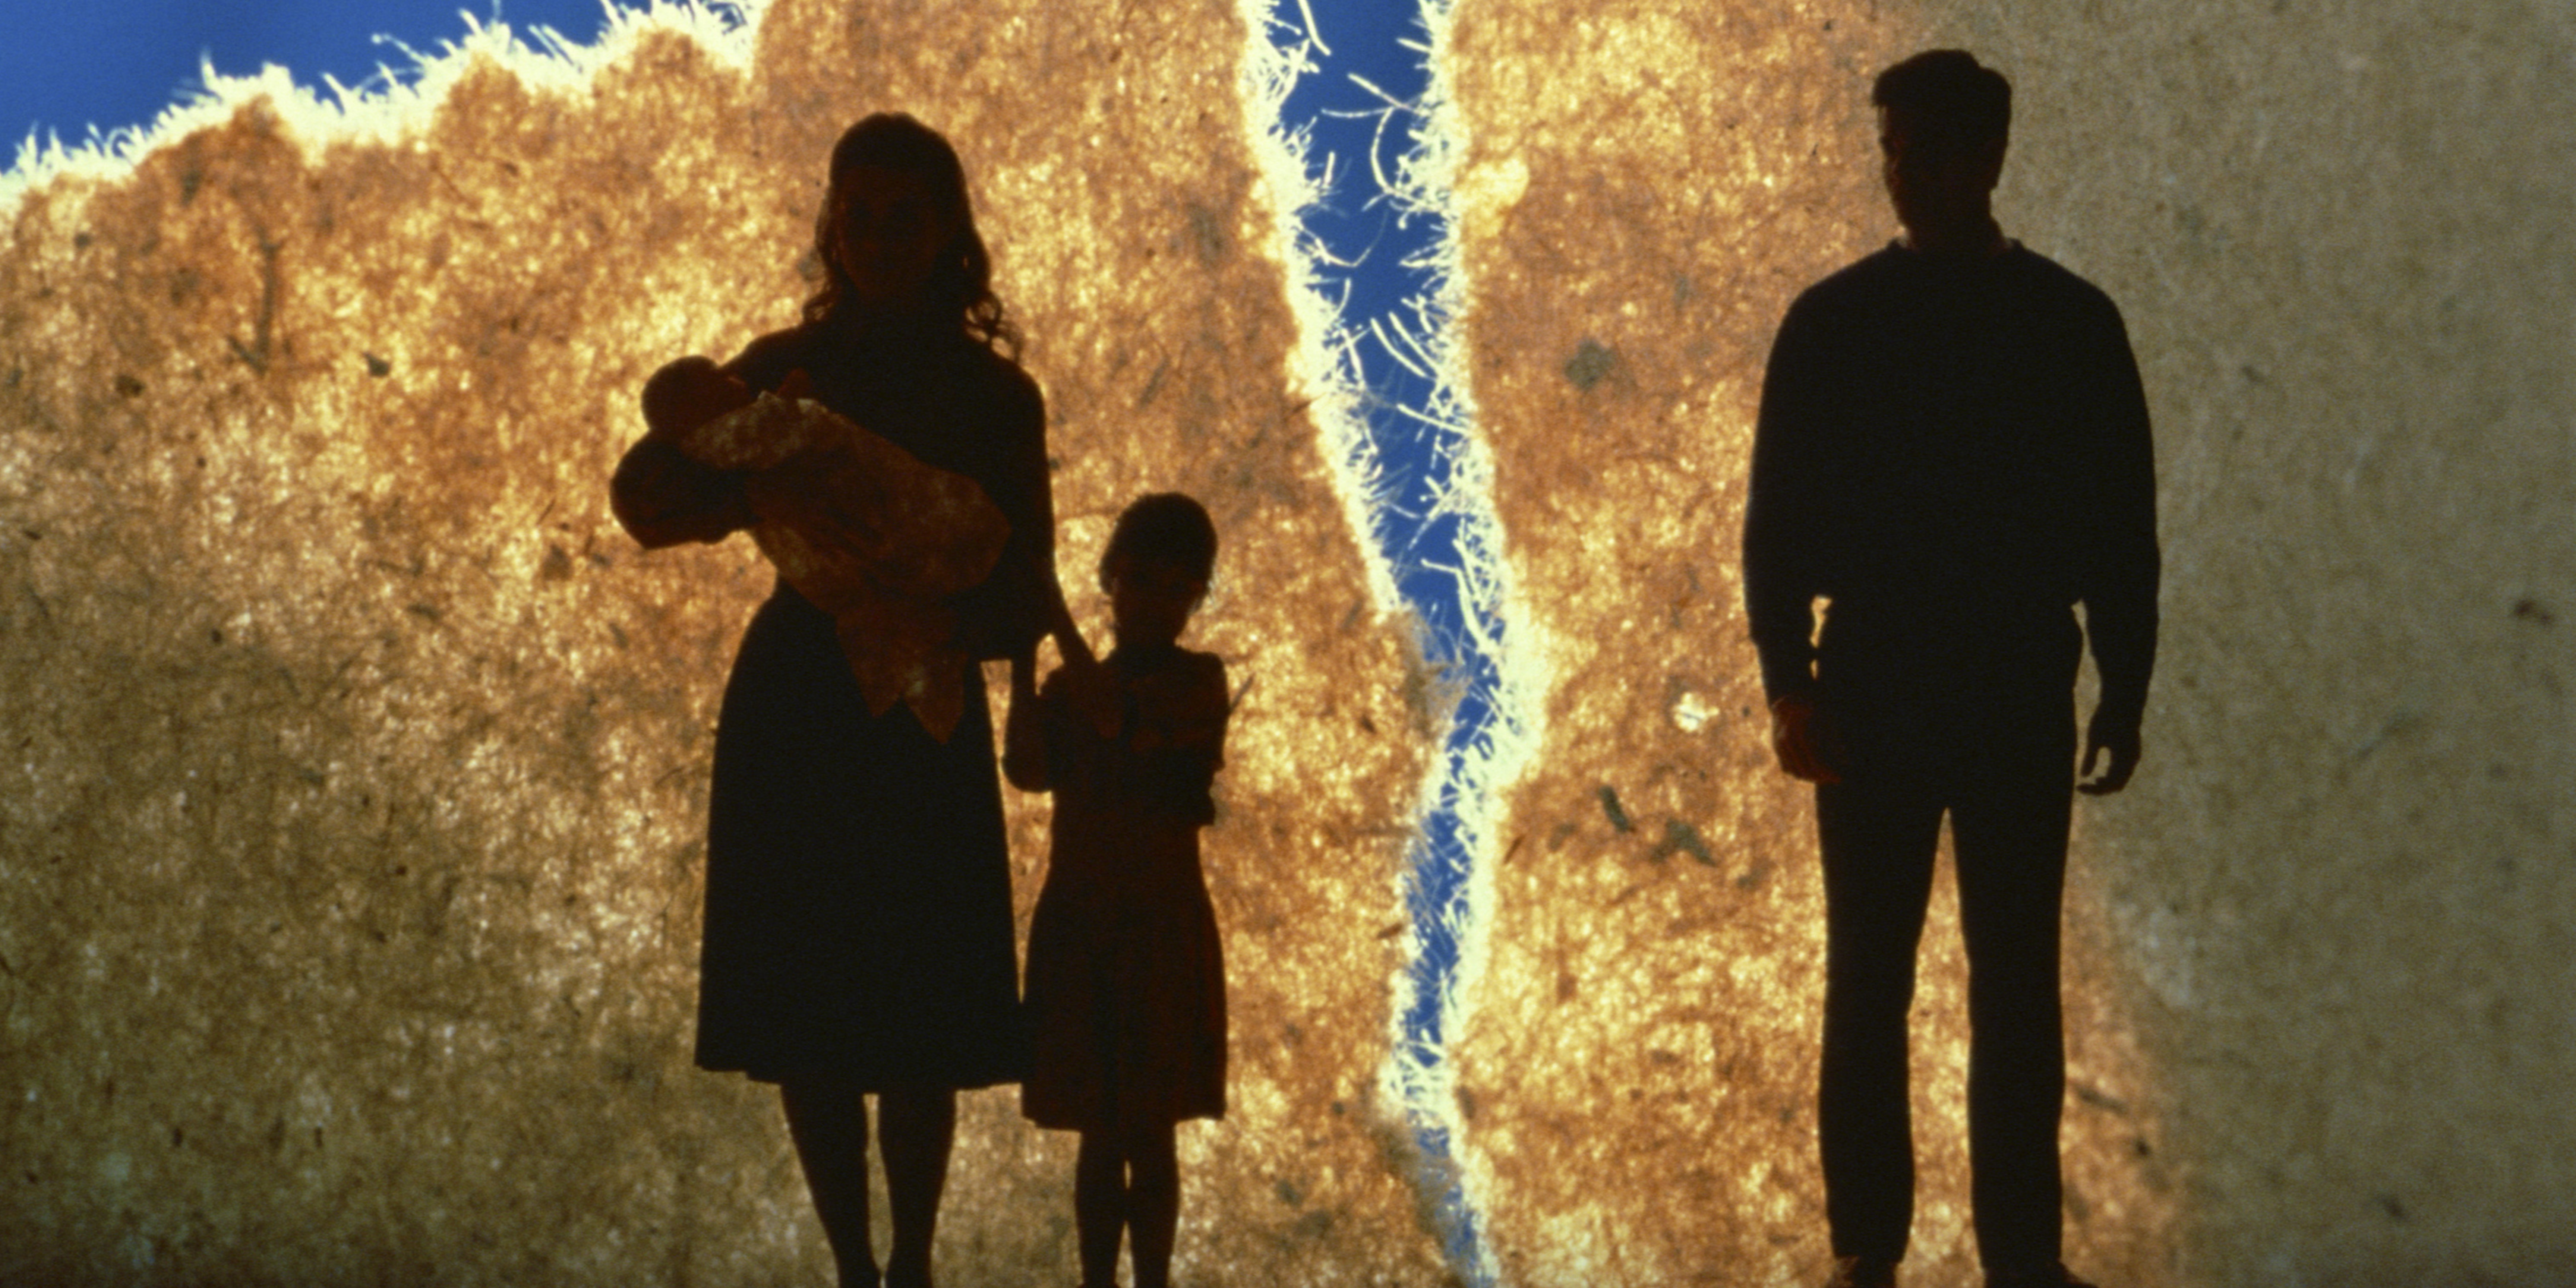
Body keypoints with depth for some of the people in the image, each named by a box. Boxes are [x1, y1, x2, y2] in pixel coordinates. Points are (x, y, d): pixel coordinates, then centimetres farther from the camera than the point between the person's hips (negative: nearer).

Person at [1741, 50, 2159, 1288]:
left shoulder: (2071, 322, 3)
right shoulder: (1831, 322, 2)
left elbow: (2123, 524, 6)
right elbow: (1779, 516, 0)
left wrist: (2123, 688, 2)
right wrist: (1788, 681, -9)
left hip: (2021, 696, 1)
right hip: (1872, 693, 0)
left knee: (2017, 986, 4)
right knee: (1866, 983, 2)